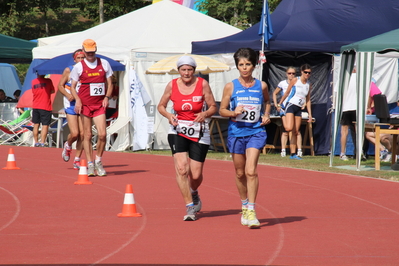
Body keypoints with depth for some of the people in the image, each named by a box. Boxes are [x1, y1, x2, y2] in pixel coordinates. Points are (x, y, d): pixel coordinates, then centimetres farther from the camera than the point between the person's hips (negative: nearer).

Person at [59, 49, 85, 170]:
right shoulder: (68, 70, -2)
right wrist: (68, 95, -15)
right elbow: (60, 85, 3)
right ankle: (68, 145, 23)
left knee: (82, 134, -2)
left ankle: (77, 160, 11)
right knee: (74, 133, -12)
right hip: (71, 105, -3)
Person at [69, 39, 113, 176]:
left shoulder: (104, 63, 8)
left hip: (100, 104, 1)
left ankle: (98, 162, 11)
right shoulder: (79, 66, 2)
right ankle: (90, 164, 6)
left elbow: (109, 83, 13)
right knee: (87, 135, 0)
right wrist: (77, 100, -12)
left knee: (102, 134, -9)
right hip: (85, 104, -1)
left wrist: (107, 97, -3)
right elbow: (72, 86, 5)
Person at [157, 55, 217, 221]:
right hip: (178, 131, 0)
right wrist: (168, 115, -11)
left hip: (199, 133, 0)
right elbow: (161, 106, 10)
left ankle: (194, 193, 37)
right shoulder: (172, 85, -1)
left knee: (196, 175, 1)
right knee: (181, 169, -18)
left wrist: (205, 114, -21)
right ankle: (190, 207, -10)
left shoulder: (202, 84, -5)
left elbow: (213, 107, 0)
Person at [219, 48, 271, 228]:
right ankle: (244, 207, 31)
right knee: (240, 173, 11)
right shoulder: (230, 87, -1)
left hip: (256, 132, -1)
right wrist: (234, 113, -16)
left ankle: (251, 210, -15)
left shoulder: (261, 86, 3)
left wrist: (266, 115, 6)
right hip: (236, 132, 1)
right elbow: (222, 110, 3)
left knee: (251, 171, -16)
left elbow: (267, 101, 24)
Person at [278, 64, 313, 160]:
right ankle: (284, 124, 12)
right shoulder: (295, 80, -2)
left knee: (295, 132, 3)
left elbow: (308, 100, 17)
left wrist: (310, 114, 14)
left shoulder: (309, 85, 11)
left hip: (299, 109, 5)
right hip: (291, 105, -5)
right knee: (289, 128, -23)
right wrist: (279, 104, 10)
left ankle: (293, 154, 6)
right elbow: (287, 93, 6)